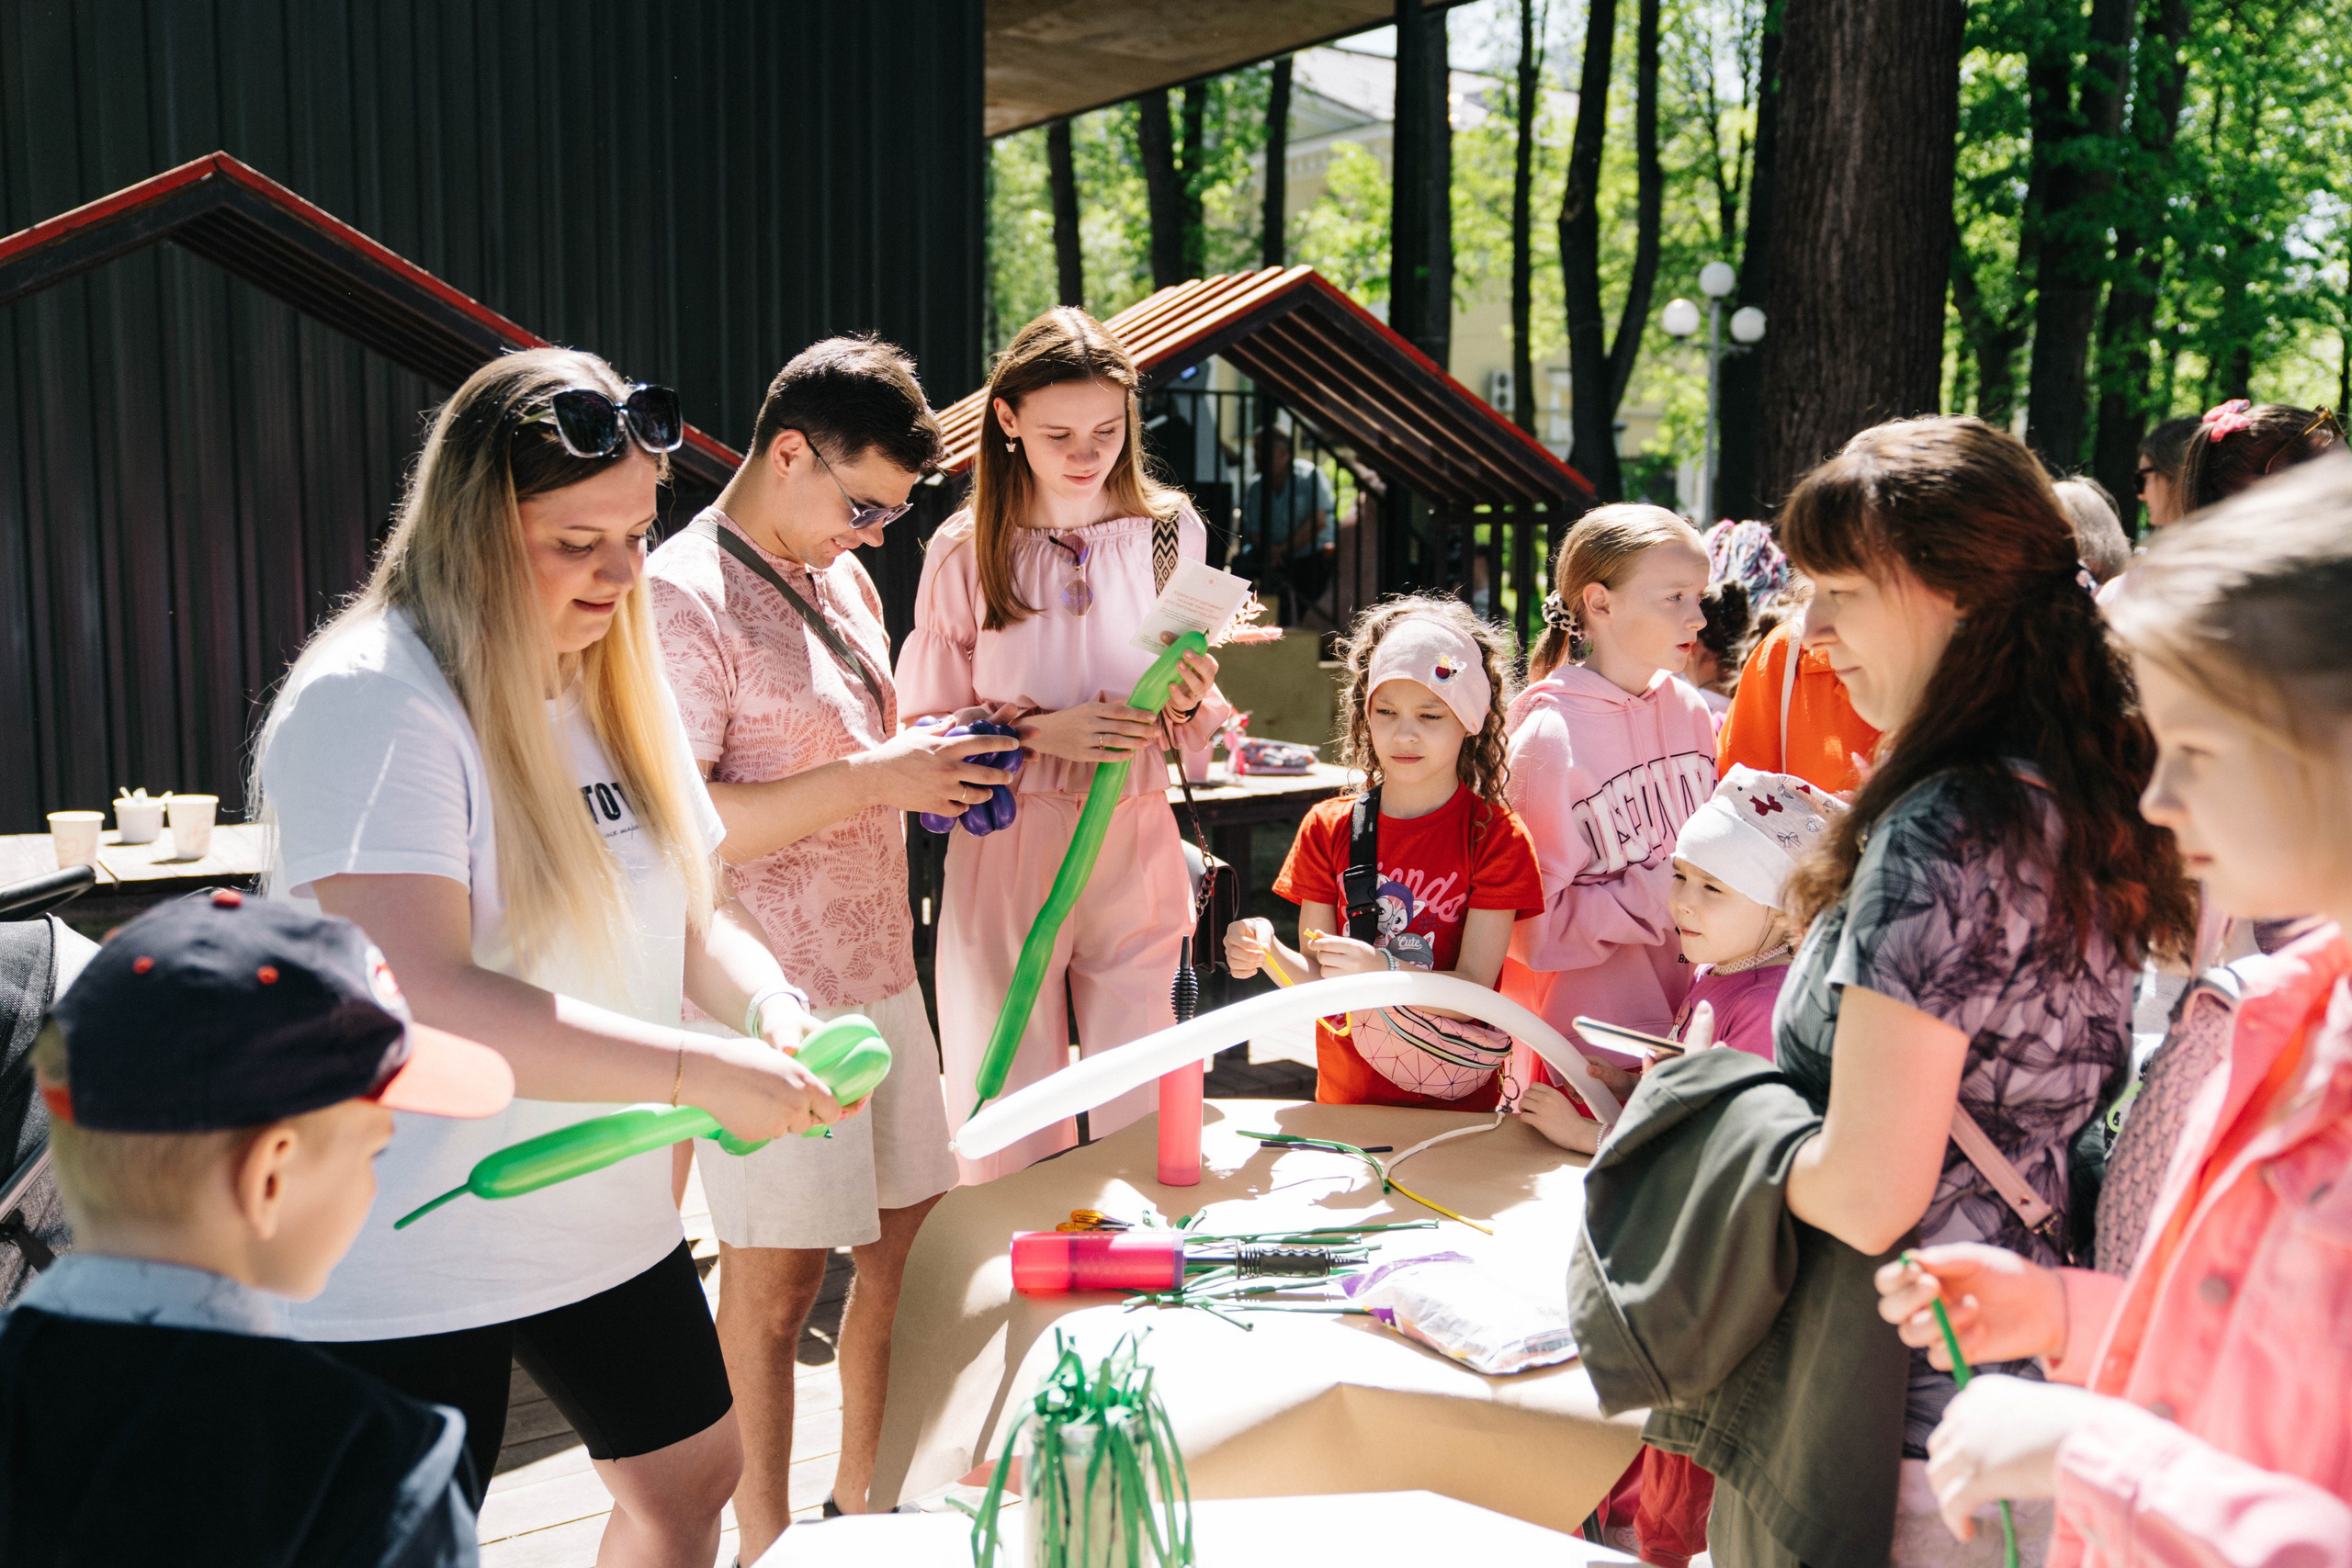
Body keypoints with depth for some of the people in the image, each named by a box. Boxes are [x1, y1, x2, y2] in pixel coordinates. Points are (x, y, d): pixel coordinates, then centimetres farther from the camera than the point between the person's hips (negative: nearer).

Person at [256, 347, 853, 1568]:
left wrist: (768, 1006, -13)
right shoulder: (372, 703, -21)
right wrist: (704, 1073, -31)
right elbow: (421, 999, -30)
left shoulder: (612, 688, 4)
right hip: (405, 1264, -7)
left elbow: (691, 914, 8)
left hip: (606, 1216, 8)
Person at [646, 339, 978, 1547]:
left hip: (879, 970, 8)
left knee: (910, 1230, 15)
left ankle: (863, 1494, 33)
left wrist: (933, 758, 3)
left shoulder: (841, 578, 12)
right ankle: (766, 1538, 22)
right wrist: (875, 779, -23)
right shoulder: (684, 597, -15)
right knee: (778, 1269, 3)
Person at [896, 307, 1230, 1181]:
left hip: (1135, 847, 2)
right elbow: (927, 727, 0)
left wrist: (1188, 702, -12)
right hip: (1004, 853, -1)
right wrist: (1040, 732, -16)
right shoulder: (965, 550, -3)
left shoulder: (1168, 533, 4)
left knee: (1138, 1110, 7)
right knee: (1009, 1115, 6)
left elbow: (1195, 735, 11)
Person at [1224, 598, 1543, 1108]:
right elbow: (1318, 980, 3)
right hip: (1347, 1094, 2)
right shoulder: (1328, 826, 4)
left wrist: (1382, 971, -27)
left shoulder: (1494, 833, -4)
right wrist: (1269, 953, -17)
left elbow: (1473, 992, -11)